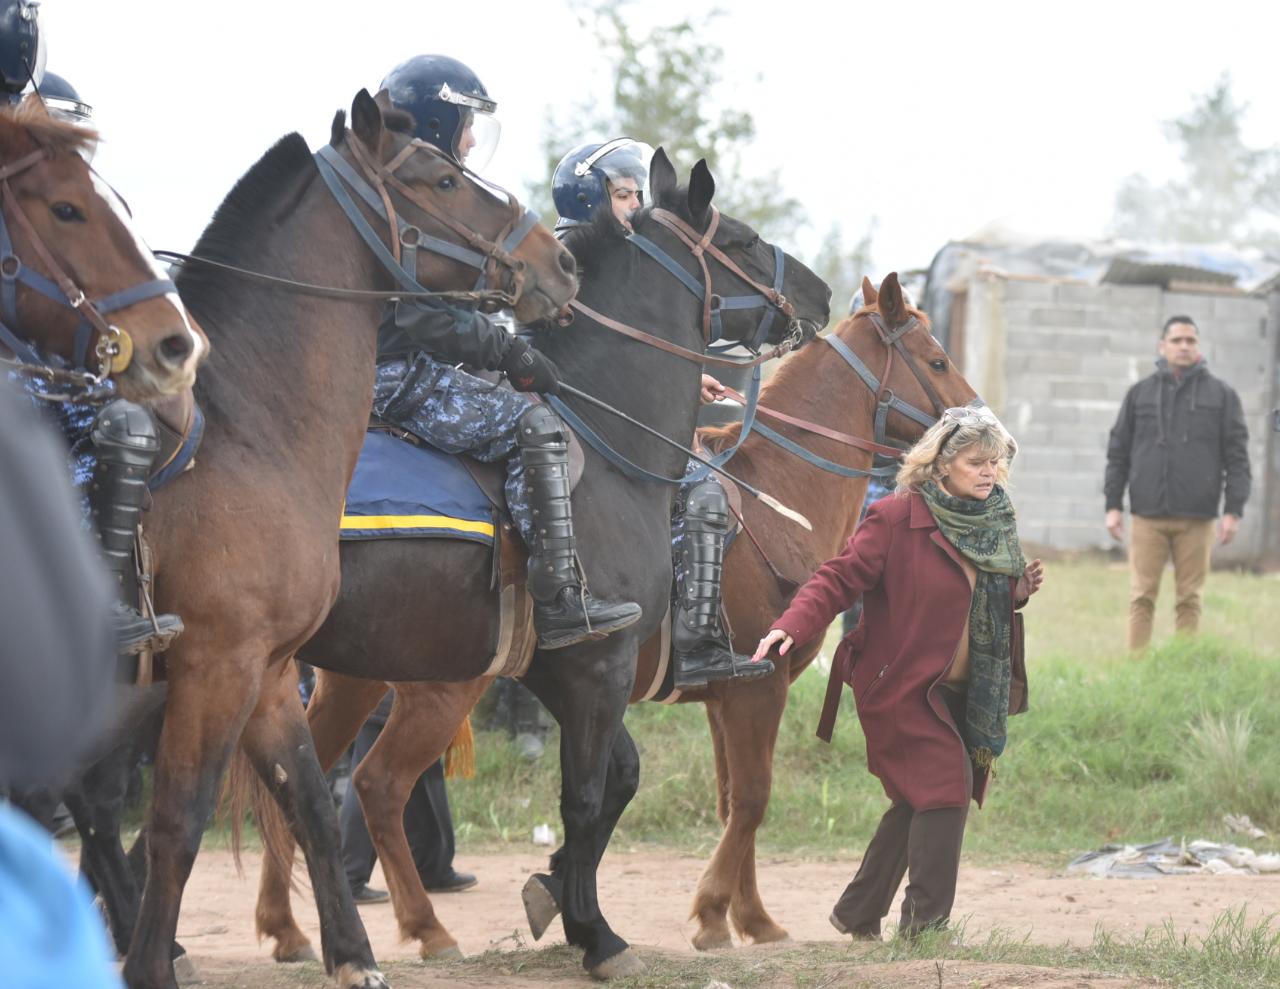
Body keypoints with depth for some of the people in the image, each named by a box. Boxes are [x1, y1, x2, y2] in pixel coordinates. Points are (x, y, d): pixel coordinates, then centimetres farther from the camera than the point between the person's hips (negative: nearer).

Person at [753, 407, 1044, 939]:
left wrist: (1018, 591, -2)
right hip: (901, 682, -7)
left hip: (959, 691, 7)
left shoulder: (994, 523, 8)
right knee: (946, 784, -15)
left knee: (919, 803, 12)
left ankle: (859, 913, 26)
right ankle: (927, 922, -6)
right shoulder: (896, 518, -13)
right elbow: (839, 578, -17)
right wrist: (792, 627, -32)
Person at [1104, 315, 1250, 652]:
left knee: (1189, 599, 2)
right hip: (1148, 516, 1)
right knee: (1141, 598, -2)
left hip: (1196, 519, -1)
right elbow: (1118, 452, 11)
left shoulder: (1222, 395, 6)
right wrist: (1113, 504, 4)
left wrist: (1233, 510, -3)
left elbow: (1237, 456, 4)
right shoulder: (1140, 393, 9)